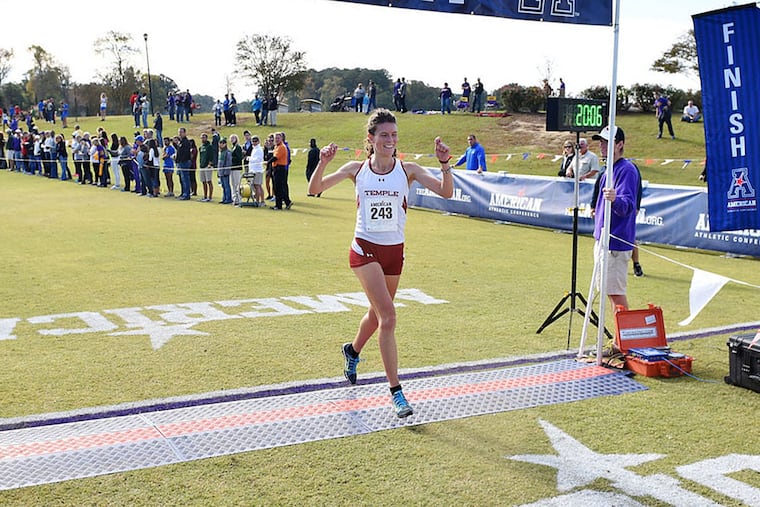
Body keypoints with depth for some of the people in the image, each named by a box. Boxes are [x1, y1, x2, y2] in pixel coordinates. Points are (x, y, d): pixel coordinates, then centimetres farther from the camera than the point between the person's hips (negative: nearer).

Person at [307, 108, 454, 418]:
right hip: (365, 249, -3)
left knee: (378, 314, 18)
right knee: (388, 315, -16)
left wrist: (445, 164, -29)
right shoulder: (357, 169, -2)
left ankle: (353, 350, 52)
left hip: (394, 251, 3)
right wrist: (322, 163, -16)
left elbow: (446, 192, -12)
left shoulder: (408, 170, -3)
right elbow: (315, 189, 2)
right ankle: (396, 392, -10)